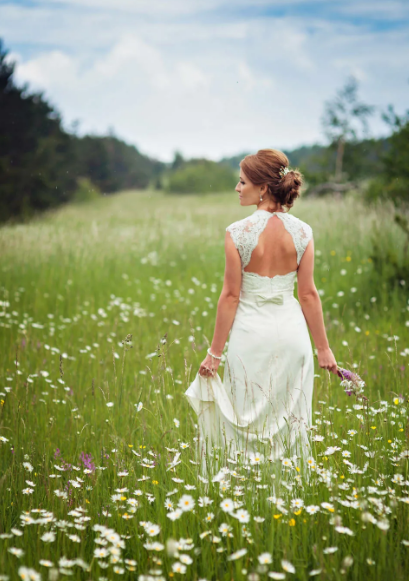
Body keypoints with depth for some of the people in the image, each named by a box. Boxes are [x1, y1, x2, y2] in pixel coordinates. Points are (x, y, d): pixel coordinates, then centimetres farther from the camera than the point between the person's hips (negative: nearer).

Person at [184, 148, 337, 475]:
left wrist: (215, 352, -2)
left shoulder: (238, 233, -12)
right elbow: (308, 293, -1)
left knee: (249, 423, 10)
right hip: (292, 330, 3)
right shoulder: (302, 232, -3)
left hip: (251, 333, -3)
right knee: (292, 422, 15)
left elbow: (231, 295, -10)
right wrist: (323, 347, 7)